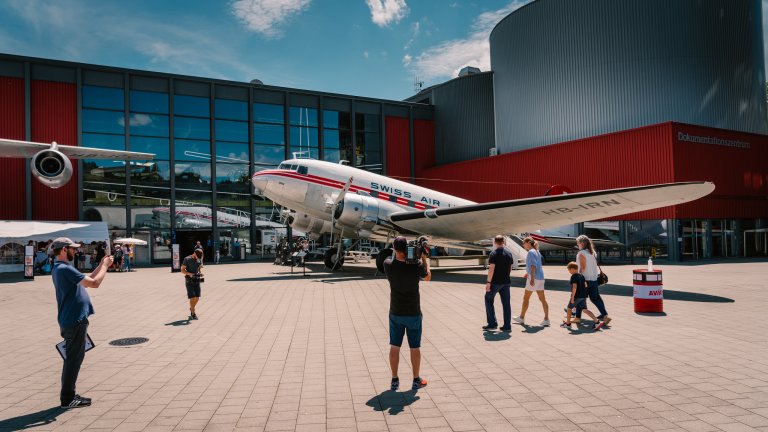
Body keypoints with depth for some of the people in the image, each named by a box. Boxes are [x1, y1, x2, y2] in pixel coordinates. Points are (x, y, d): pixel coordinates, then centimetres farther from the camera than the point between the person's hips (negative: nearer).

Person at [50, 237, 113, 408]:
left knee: (73, 358, 17)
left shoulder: (59, 269, 13)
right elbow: (94, 283, -23)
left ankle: (69, 394, 25)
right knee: (74, 359, -2)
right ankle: (67, 398, 6)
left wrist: (101, 265, 14)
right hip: (75, 321, -10)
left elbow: (86, 281, 19)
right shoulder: (65, 269, -19)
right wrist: (105, 266, -10)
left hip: (72, 320, 10)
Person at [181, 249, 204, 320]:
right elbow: (182, 270, -8)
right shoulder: (187, 259, -8)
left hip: (197, 280, 4)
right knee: (192, 297, -10)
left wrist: (201, 273, -11)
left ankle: (191, 309, 29)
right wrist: (189, 274, -25)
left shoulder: (199, 259, 6)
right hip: (189, 281, -4)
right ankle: (193, 314, 0)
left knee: (197, 298, 2)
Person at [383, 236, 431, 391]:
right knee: (415, 347, 11)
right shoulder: (416, 266, -18)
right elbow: (428, 277, 3)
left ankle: (395, 381, 17)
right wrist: (424, 259, 6)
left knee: (394, 347, 11)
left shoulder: (388, 264, -14)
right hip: (413, 314, -1)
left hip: (395, 314, 2)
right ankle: (416, 380, 22)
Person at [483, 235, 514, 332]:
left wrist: (488, 282, -16)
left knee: (489, 300, 9)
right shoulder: (509, 254, 7)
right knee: (506, 303, 7)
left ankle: (492, 324, 7)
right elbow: (510, 269, 14)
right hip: (506, 282, 6)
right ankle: (507, 326, 8)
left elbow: (491, 269, -18)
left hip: (495, 281, -6)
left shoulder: (493, 254, -12)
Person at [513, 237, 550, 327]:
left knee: (526, 298, 5)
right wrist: (528, 273, 35)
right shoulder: (537, 252, 16)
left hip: (534, 278, -8)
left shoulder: (531, 252, -11)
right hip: (540, 277, 8)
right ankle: (546, 320, 2)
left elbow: (533, 265, -20)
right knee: (542, 299, 5)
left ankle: (521, 318, 15)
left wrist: (532, 278, -24)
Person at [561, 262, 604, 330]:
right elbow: (585, 285, 13)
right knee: (584, 309, 7)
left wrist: (572, 297, -21)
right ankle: (596, 321, -5)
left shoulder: (573, 277, -13)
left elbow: (574, 287, -22)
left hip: (576, 296, -7)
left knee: (569, 308, 11)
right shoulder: (582, 276, 11)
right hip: (583, 296, 7)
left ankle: (567, 323, 20)